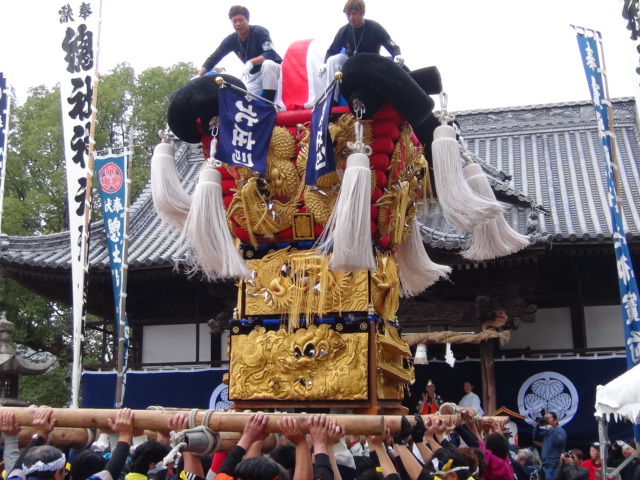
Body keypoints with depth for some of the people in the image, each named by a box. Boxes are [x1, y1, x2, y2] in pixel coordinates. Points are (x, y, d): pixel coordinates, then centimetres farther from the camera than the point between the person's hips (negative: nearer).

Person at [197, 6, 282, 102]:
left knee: (267, 64, -37)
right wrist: (198, 76, -19)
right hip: (254, 76, 5)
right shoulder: (231, 40, -6)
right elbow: (213, 58, -6)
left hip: (273, 69, -5)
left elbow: (270, 54, -33)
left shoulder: (259, 32, -20)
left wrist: (250, 62, -46)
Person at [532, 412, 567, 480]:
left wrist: (551, 429, -16)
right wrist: (537, 426, 6)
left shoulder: (560, 430, -6)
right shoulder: (546, 431, 17)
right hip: (545, 464, 8)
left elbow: (558, 441, -23)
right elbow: (536, 438, 16)